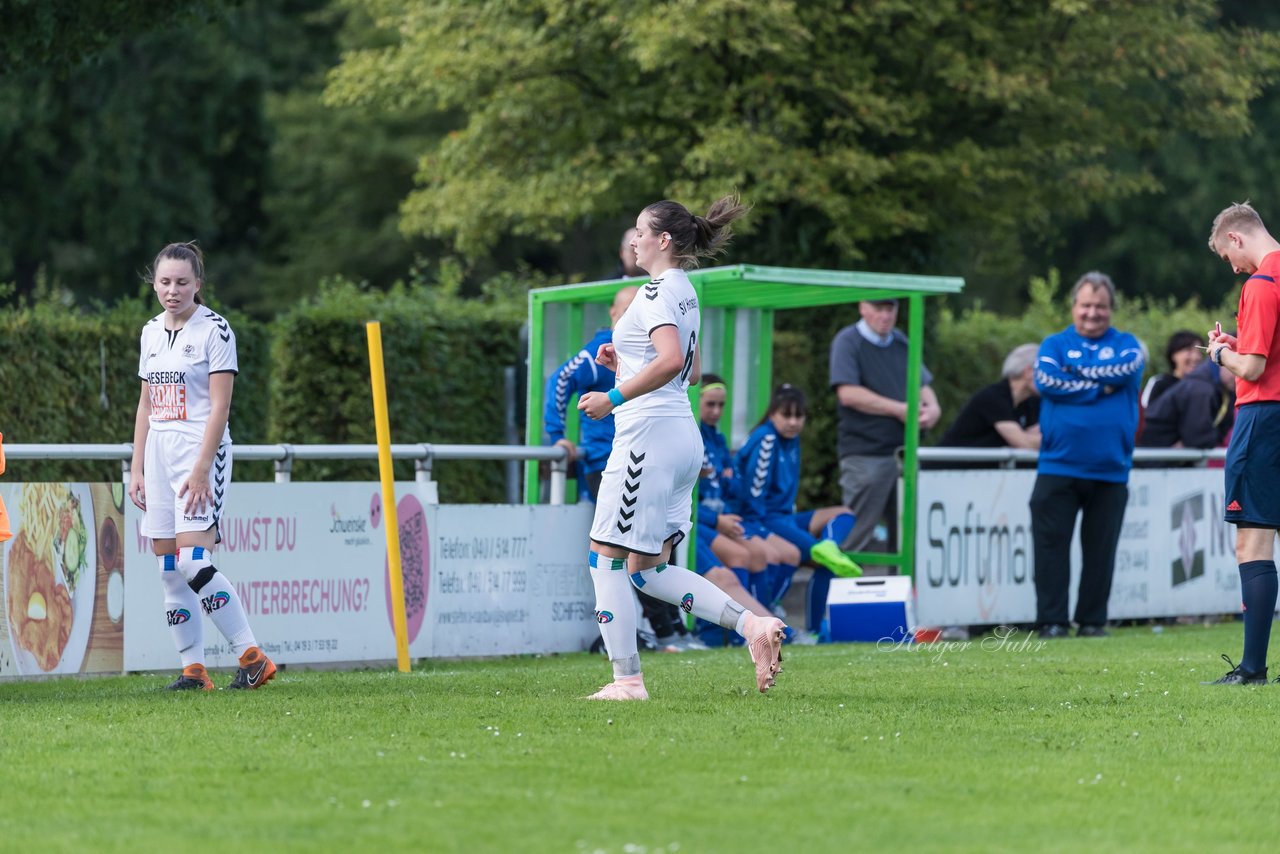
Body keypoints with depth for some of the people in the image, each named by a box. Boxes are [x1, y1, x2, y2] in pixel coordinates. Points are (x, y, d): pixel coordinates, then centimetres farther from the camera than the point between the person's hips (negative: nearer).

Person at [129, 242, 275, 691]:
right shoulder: (152, 332, 13)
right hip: (159, 455, 7)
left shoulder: (214, 329, -7)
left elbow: (220, 406, -12)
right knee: (169, 570, 3)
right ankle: (193, 668, 8)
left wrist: (201, 469, -18)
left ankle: (252, 655, -12)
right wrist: (137, 468, 11)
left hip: (201, 452, -7)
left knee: (193, 565, -17)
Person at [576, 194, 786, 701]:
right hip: (683, 436, 10)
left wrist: (614, 397, -21)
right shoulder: (684, 291, 18)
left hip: (649, 432, -10)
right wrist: (626, 365, 20)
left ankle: (627, 679, -2)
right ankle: (753, 625, -1)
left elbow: (672, 361, -27)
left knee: (606, 557, -1)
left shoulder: (658, 291, -12)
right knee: (650, 569, 11)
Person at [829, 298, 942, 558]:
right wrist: (900, 410, -15)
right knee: (855, 537, -5)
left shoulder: (902, 343, 16)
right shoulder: (848, 342, -4)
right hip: (865, 455, -6)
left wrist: (932, 408, -6)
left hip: (904, 450, 7)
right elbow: (848, 393, -15)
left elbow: (923, 384, 18)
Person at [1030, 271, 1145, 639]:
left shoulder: (1125, 344, 11)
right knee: (1051, 546, -3)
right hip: (1058, 467, -1)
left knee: (1100, 550, 5)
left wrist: (1075, 371, -6)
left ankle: (1093, 620, 12)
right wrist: (1099, 387, -8)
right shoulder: (1055, 344, 9)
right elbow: (1045, 380, -10)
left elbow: (1127, 369, -12)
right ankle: (1052, 621, 1)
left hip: (1110, 470, 1)